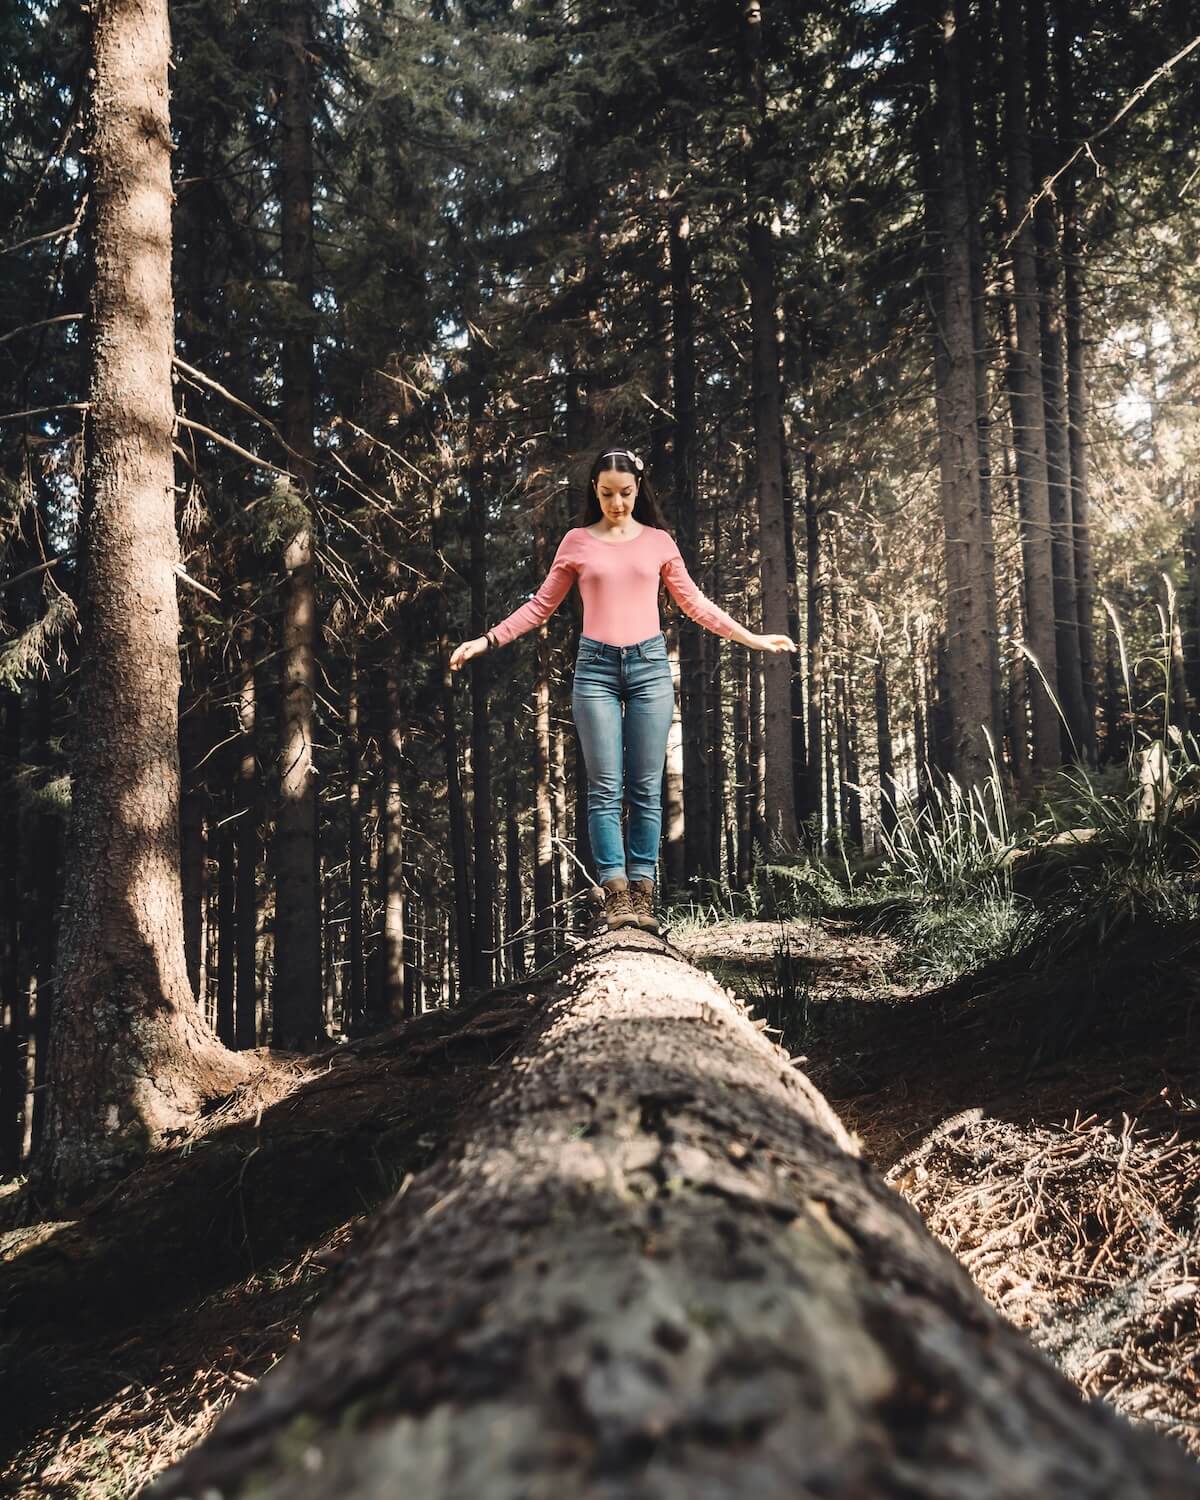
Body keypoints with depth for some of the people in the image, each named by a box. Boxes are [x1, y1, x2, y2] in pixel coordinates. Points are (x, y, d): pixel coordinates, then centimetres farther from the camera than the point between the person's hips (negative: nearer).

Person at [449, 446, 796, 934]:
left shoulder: (658, 541, 9)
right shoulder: (576, 542, 7)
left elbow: (694, 603, 15)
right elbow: (541, 605, 11)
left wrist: (752, 639, 12)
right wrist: (488, 640, 3)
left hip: (649, 665, 1)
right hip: (596, 666, -1)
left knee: (646, 788, 0)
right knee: (605, 788, -4)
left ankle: (642, 894, 3)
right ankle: (616, 894, -4)